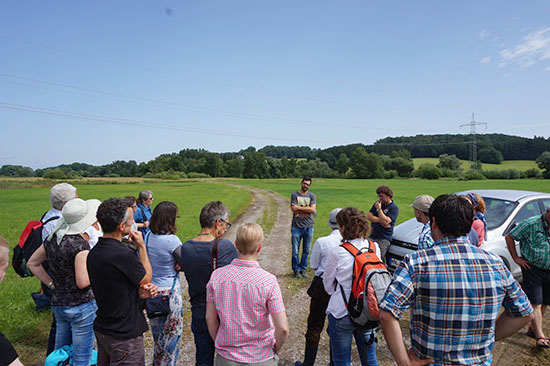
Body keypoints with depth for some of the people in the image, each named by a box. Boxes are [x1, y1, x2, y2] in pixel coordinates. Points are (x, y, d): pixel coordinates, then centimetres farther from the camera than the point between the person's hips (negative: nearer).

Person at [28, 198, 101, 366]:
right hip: (81, 305, -7)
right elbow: (83, 282, -23)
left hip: (58, 303, 8)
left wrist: (51, 284, 11)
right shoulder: (80, 244, -23)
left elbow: (32, 264, 14)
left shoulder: (51, 239, 1)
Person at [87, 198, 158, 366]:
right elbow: (147, 279, -10)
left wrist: (139, 292, -9)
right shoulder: (123, 254, -29)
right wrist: (141, 247, -4)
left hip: (101, 330, 8)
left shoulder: (93, 253, -1)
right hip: (124, 336, -8)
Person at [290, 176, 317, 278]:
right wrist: (307, 209, -7)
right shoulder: (294, 195, 2)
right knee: (295, 250, 2)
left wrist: (299, 207, -10)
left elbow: (312, 209, -8)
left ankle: (303, 269, 23)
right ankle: (296, 270, 16)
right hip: (297, 226, -2)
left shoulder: (312, 196, 8)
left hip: (309, 227, 2)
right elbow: (293, 210, -10)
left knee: (306, 250, 9)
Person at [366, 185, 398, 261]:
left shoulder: (394, 208, -3)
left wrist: (379, 209, -9)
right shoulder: (377, 203, 17)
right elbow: (368, 217, 7)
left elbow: (385, 222, -17)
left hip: (384, 239, -5)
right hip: (371, 236, 5)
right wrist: (380, 220, -9)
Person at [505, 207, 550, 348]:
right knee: (535, 303, -6)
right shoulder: (531, 224, -13)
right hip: (532, 269, -5)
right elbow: (509, 237, -6)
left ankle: (533, 328, 29)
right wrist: (515, 258, -7)